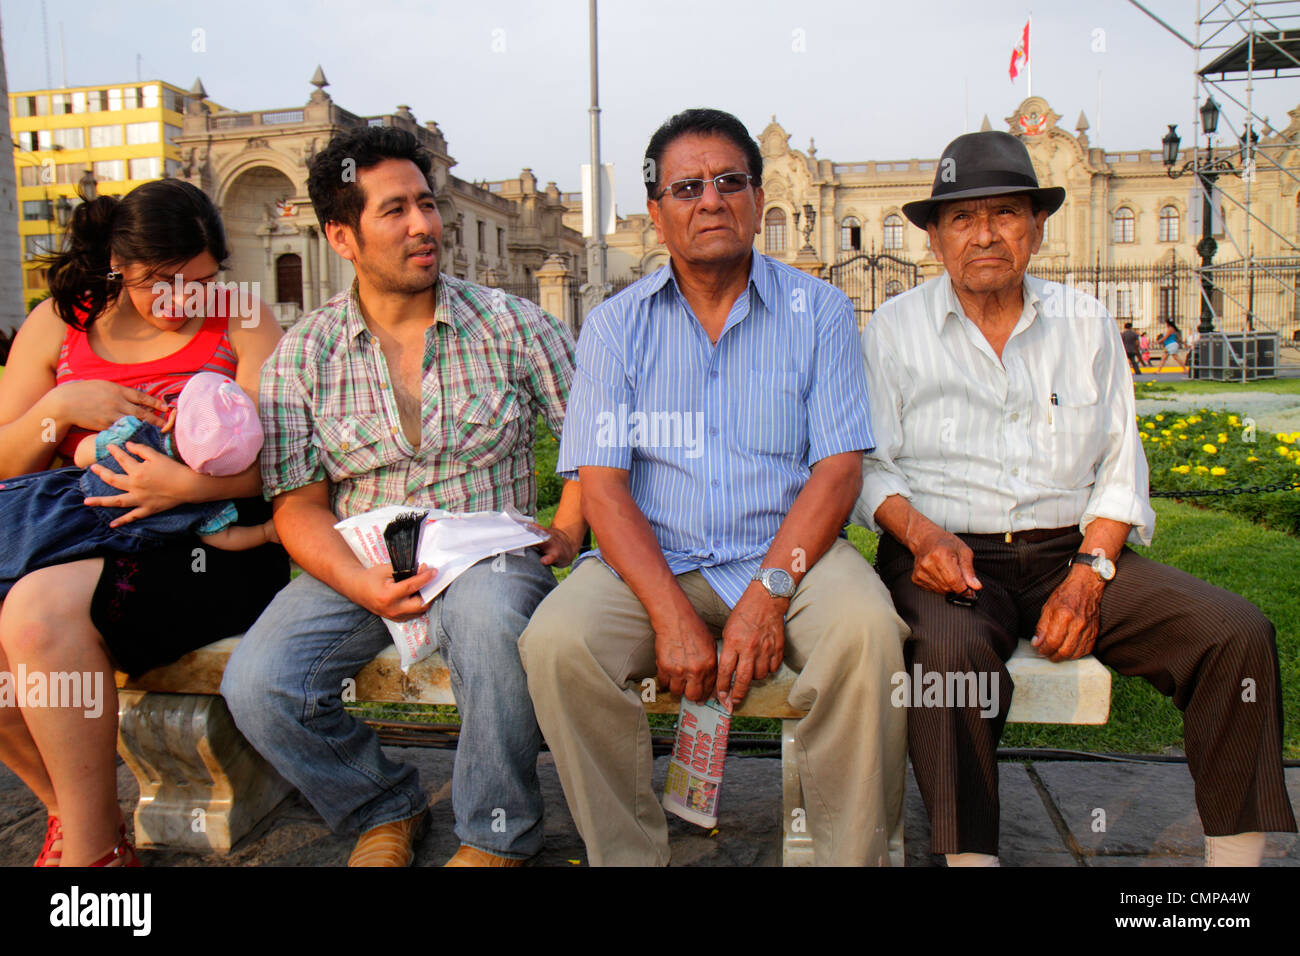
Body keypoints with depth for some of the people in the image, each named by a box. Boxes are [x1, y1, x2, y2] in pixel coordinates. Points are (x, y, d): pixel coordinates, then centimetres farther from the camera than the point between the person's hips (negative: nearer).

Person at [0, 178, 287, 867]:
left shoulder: (240, 320, 3)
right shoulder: (58, 323, 13)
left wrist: (188, 484, -25)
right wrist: (59, 408, -7)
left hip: (210, 541, -4)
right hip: (88, 538, 5)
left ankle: (93, 845, -12)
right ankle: (67, 808, 2)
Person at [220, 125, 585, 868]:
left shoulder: (511, 324, 2)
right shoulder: (303, 355, 3)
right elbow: (299, 505, 1)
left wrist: (567, 534, -6)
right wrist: (360, 584, -16)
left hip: (489, 554, -2)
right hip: (358, 564, 2)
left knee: (490, 616, -37)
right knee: (256, 685, -22)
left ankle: (497, 834, -10)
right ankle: (386, 809, 9)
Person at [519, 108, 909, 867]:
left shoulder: (819, 311, 6)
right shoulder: (616, 325, 6)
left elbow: (838, 469, -2)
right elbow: (602, 485, -3)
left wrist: (768, 592, -17)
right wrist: (671, 614, -17)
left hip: (789, 551, 0)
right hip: (655, 559, 1)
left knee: (866, 629, -30)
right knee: (556, 641, -25)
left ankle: (857, 855, -8)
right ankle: (627, 855, -5)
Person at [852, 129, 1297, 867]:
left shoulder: (1087, 324, 13)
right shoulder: (894, 329, 6)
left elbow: (1120, 470, 10)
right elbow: (867, 467, 2)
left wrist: (1089, 573, -7)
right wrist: (921, 533, -19)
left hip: (1073, 550, 3)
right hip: (948, 554, -3)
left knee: (1238, 634, -16)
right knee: (953, 652, -36)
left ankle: (1239, 849, -5)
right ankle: (968, 854, -25)